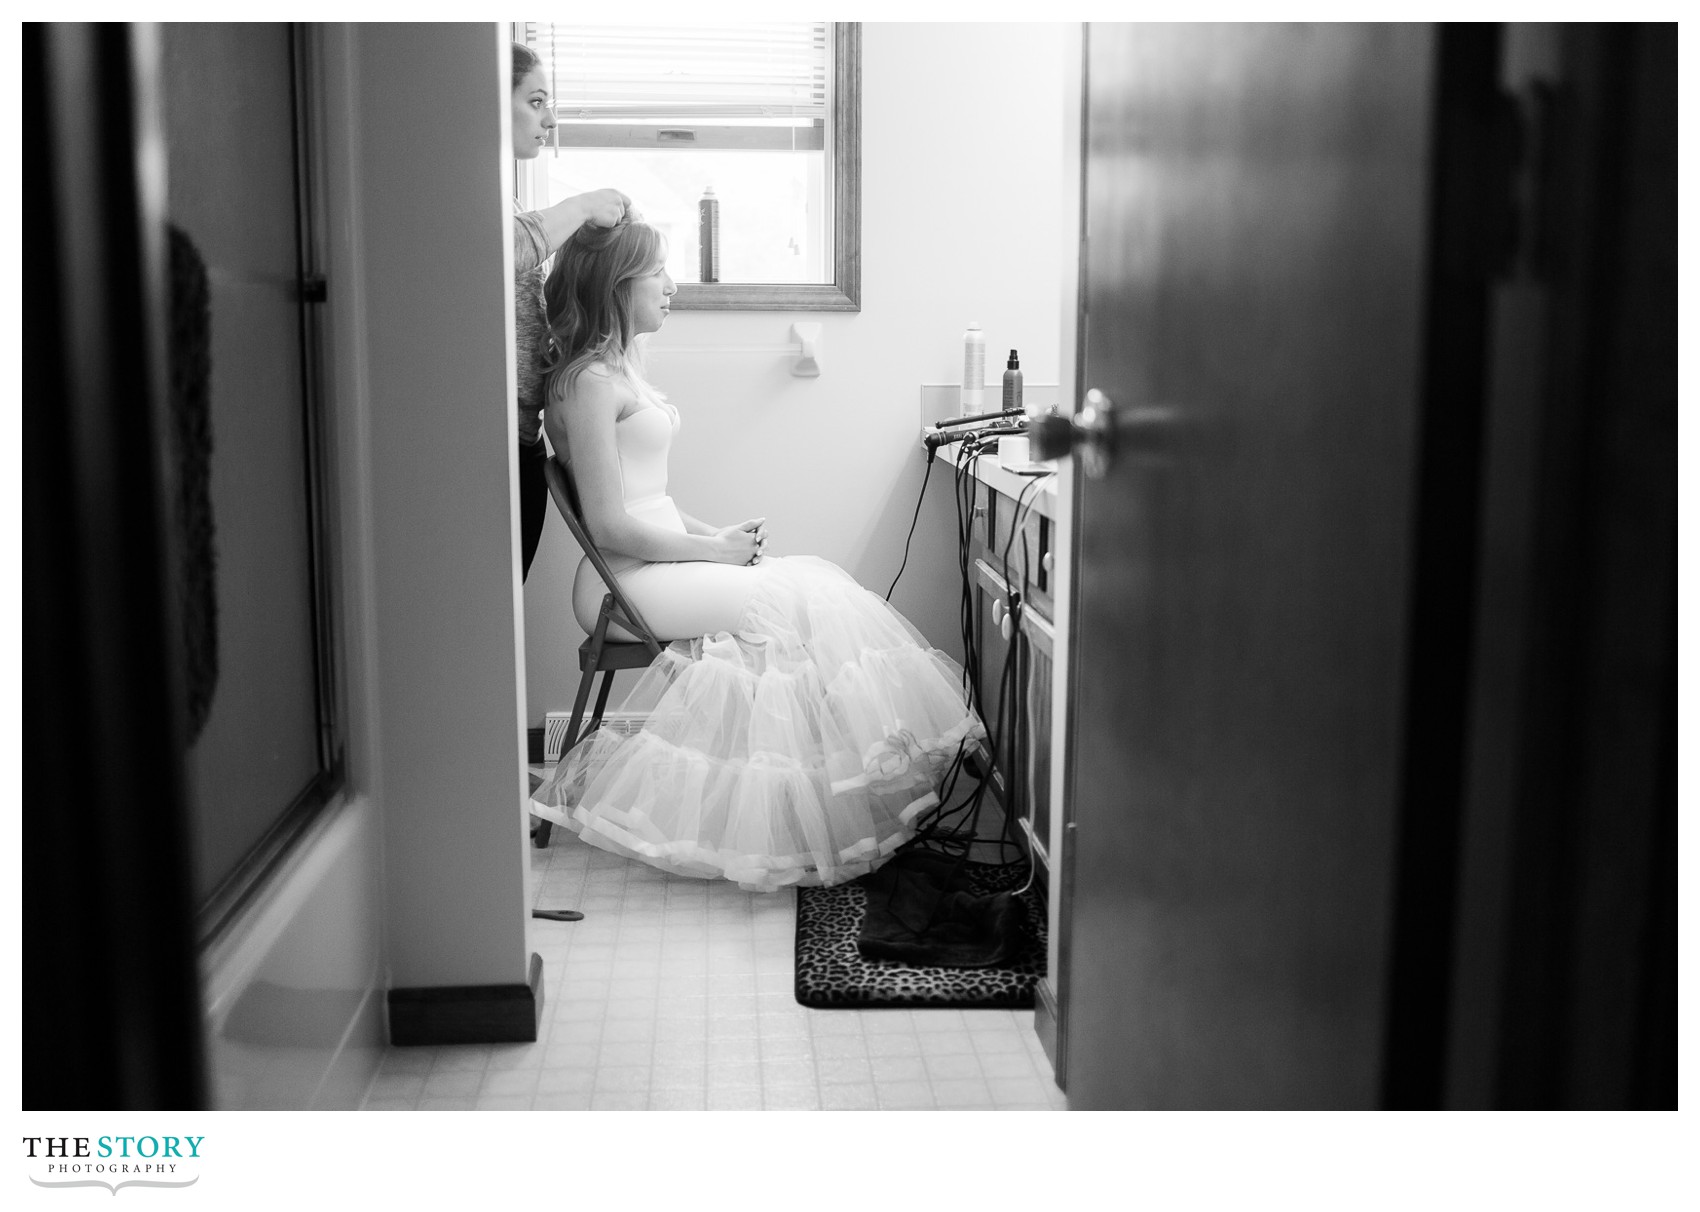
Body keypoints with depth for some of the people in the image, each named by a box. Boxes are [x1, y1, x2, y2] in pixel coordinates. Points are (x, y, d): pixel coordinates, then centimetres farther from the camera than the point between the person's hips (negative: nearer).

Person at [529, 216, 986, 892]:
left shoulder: (620, 367, 19)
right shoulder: (591, 381, -13)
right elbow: (609, 525, -18)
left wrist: (716, 535, 6)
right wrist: (713, 550, -11)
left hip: (662, 561, 9)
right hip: (627, 583, -9)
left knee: (820, 581, -6)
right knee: (791, 603, -19)